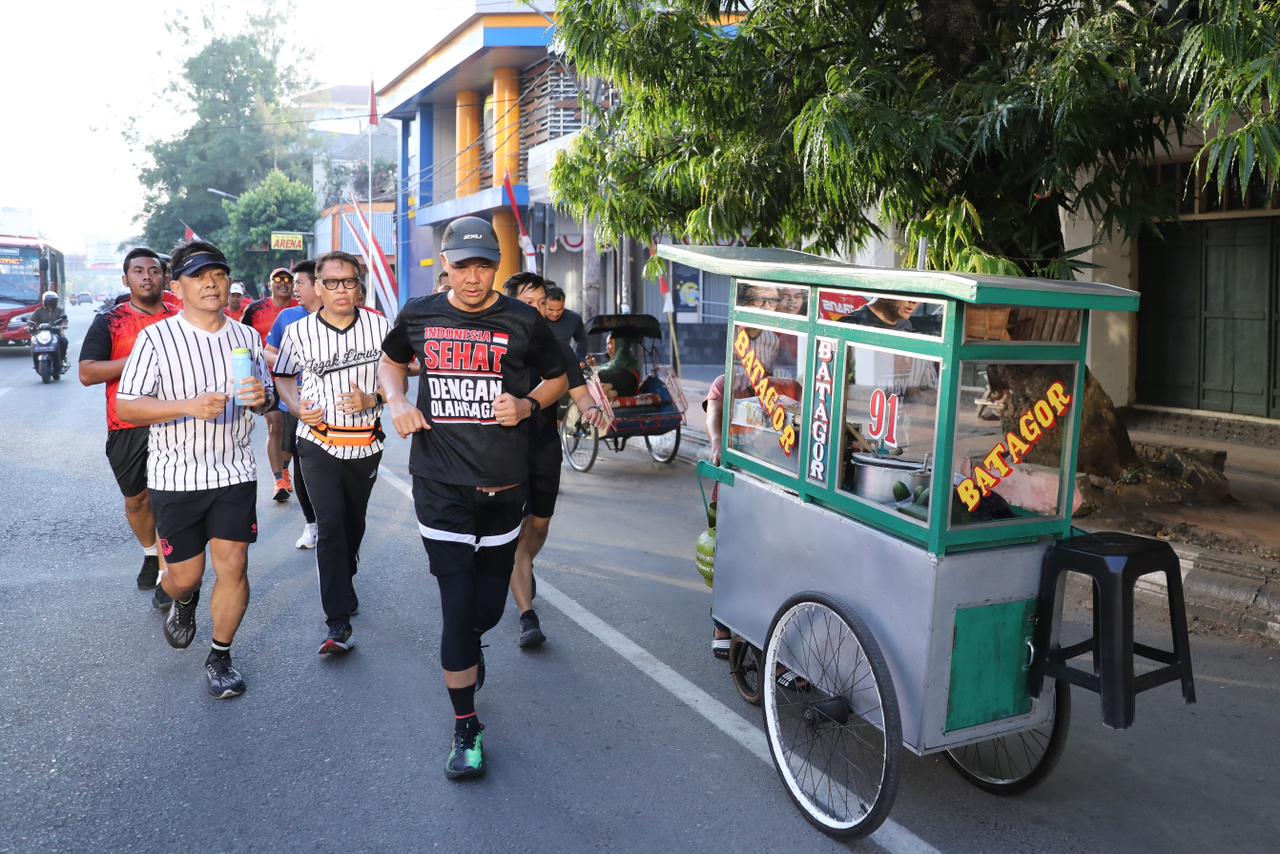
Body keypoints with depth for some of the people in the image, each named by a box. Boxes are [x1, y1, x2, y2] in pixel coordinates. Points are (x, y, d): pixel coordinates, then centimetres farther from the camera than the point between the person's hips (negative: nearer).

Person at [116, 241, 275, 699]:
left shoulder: (247, 337, 4)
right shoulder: (156, 338, -7)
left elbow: (266, 398, 15)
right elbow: (126, 406, -10)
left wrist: (261, 398, -10)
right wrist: (189, 406, -25)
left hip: (234, 471, 2)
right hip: (176, 474, -2)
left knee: (233, 566, -2)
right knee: (185, 574, 7)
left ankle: (220, 657, 17)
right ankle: (183, 603, 45)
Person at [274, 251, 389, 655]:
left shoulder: (380, 326, -2)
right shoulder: (299, 332, -3)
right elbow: (284, 377, 11)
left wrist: (371, 400, -15)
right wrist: (298, 407, -8)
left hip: (365, 444, 2)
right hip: (319, 443, -2)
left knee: (354, 524, 16)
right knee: (330, 526, -11)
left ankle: (342, 586, 43)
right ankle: (339, 623, -9)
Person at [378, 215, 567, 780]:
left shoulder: (522, 322, -2)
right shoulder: (418, 316, 3)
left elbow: (557, 379, 11)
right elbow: (392, 361, 22)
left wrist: (527, 405, -10)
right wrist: (397, 402, 1)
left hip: (503, 483, 1)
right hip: (439, 483, -1)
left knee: (489, 602, 13)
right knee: (457, 600, -5)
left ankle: (469, 645, 51)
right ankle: (465, 727, 8)